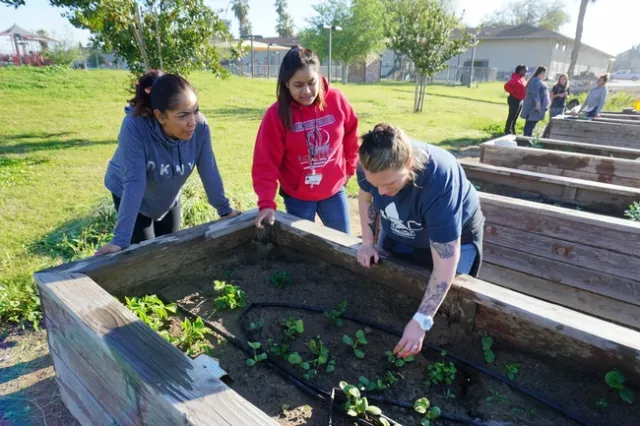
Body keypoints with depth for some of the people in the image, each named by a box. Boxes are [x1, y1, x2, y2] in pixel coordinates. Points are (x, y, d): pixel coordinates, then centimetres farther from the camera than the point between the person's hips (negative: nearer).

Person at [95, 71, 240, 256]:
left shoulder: (200, 126, -27)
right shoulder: (135, 126, -36)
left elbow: (209, 171, -17)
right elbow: (133, 183, -36)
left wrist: (224, 210, -10)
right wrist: (121, 239, -38)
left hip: (169, 196, 4)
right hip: (129, 197, -3)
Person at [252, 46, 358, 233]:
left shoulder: (337, 100, -11)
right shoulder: (276, 114, -16)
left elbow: (351, 135, 5)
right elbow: (266, 163, -17)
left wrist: (350, 167, 10)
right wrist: (266, 203, -26)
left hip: (334, 190, 2)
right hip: (297, 196, -1)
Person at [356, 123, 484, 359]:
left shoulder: (439, 182, -43)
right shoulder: (372, 164, -29)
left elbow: (446, 261, -40)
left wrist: (421, 321, -42)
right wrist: (368, 241, -11)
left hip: (453, 237, -4)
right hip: (398, 232, 4)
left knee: (446, 303, 7)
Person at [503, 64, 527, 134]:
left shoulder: (523, 79, 13)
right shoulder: (516, 78, -17)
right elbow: (507, 86, -28)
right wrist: (513, 93, -18)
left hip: (521, 100, 10)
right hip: (515, 100, -10)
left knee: (515, 118, 15)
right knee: (511, 117, -4)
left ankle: (513, 132, 23)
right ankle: (508, 132, 2)